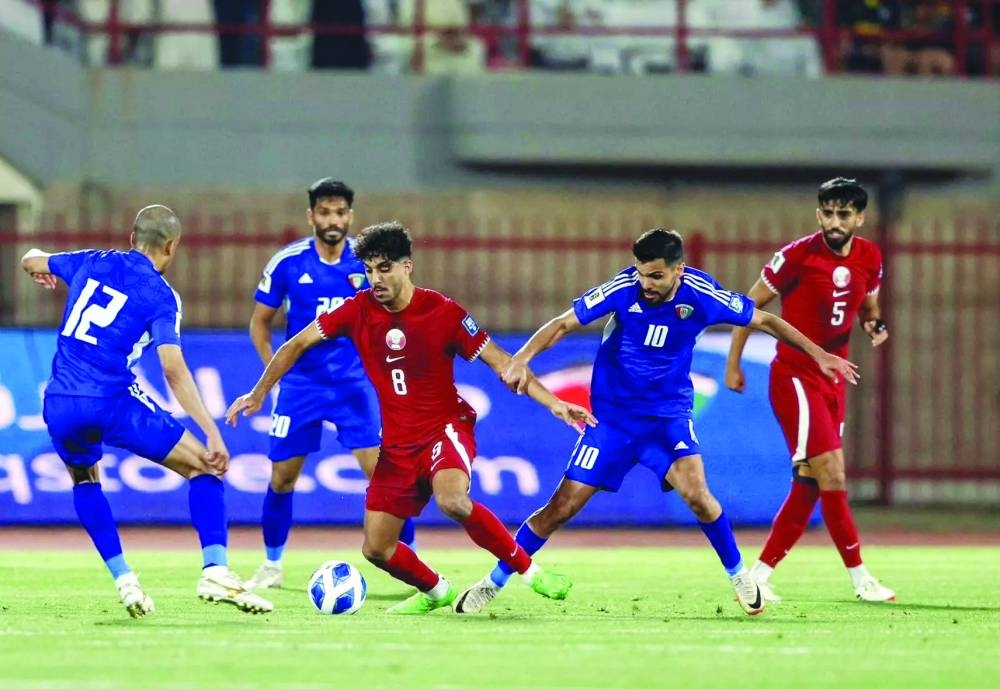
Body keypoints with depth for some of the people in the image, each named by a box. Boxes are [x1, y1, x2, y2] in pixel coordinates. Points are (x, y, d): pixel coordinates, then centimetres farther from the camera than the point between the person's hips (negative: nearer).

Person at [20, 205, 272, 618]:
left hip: (60, 405, 5)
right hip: (114, 402, -5)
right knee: (204, 467, 5)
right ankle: (215, 572, -12)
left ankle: (124, 581, 19)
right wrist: (212, 432, -15)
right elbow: (173, 370, -13)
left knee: (84, 478, 33)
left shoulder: (92, 263, 13)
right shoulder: (160, 294, -1)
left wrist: (41, 268, 57)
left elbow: (31, 261, 32)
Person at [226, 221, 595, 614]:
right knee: (375, 549, -1)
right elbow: (297, 345, 9)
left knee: (453, 501, -36)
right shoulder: (360, 310, -3)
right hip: (397, 444, 5)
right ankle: (435, 591, 30)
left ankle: (526, 568, -18)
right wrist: (258, 394, 8)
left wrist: (553, 403, -17)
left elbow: (499, 361, -9)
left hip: (445, 427, -5)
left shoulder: (442, 312, -13)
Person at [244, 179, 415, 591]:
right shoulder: (287, 263, -4)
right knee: (281, 477, 4)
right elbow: (260, 322, 7)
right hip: (301, 383, 1)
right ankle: (272, 566, 23)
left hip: (355, 383, -1)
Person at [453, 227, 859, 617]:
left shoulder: (701, 294, -15)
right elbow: (563, 324, -11)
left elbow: (764, 321, 0)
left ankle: (738, 574, 0)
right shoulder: (623, 289, -17)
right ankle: (495, 581, 14)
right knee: (562, 507, -3)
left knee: (696, 493, -24)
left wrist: (818, 354, 0)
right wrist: (521, 360, -26)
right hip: (612, 416, 0)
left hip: (669, 414, 0)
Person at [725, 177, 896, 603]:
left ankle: (760, 573, 17)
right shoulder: (797, 256, -13)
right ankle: (860, 579, -6)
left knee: (810, 485, 7)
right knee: (832, 476, -13)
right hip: (795, 377, -7)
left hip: (832, 380, 7)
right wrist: (733, 365, -1)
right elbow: (751, 304, -3)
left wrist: (874, 324, -2)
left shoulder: (869, 258, 3)